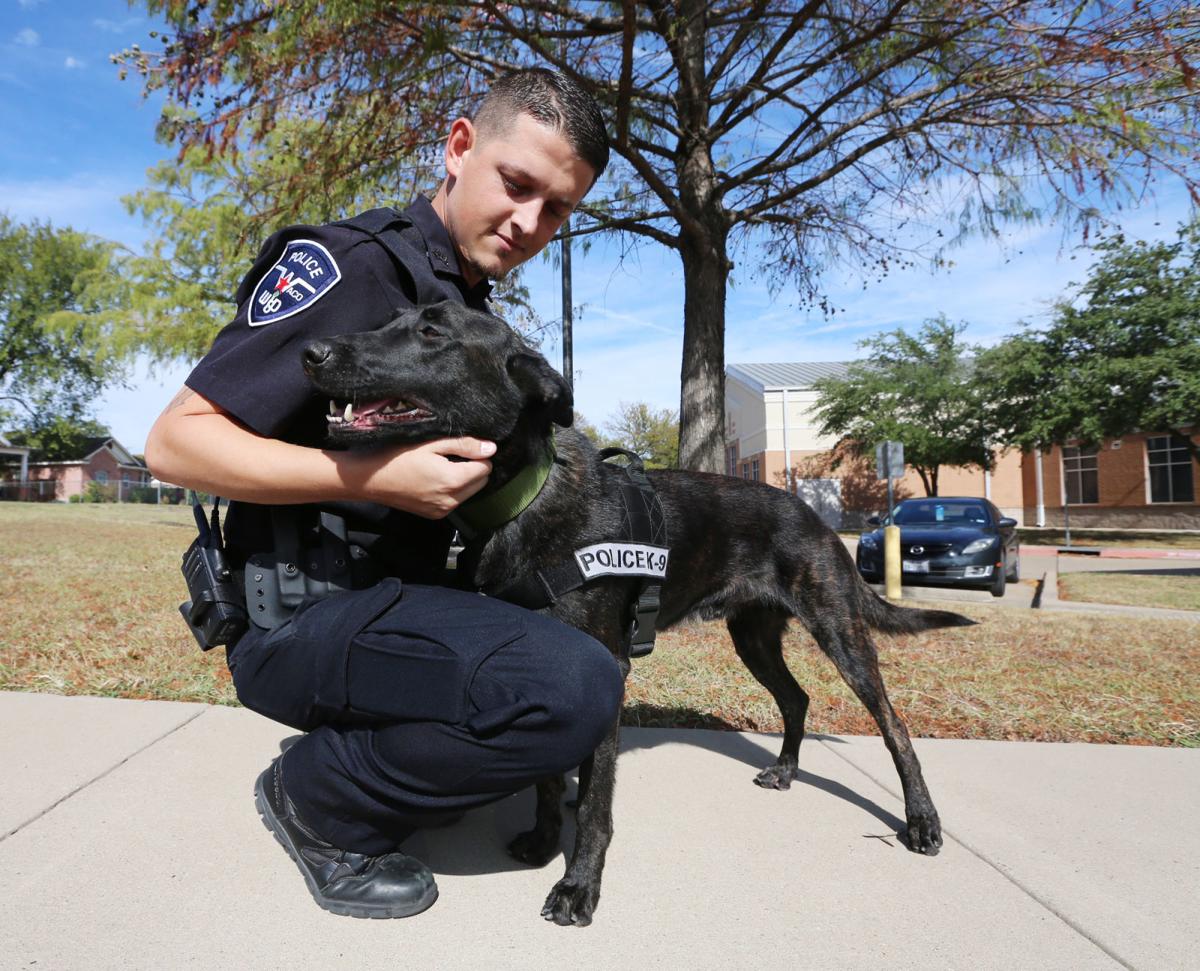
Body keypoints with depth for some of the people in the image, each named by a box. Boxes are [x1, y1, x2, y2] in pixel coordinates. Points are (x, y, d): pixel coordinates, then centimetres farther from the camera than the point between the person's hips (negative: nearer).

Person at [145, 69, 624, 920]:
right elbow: (177, 440, -16)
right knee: (577, 688, -29)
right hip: (300, 618, -9)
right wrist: (380, 477, -25)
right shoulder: (347, 265, -13)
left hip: (392, 600, 9)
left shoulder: (475, 313, 13)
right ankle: (317, 800, -6)